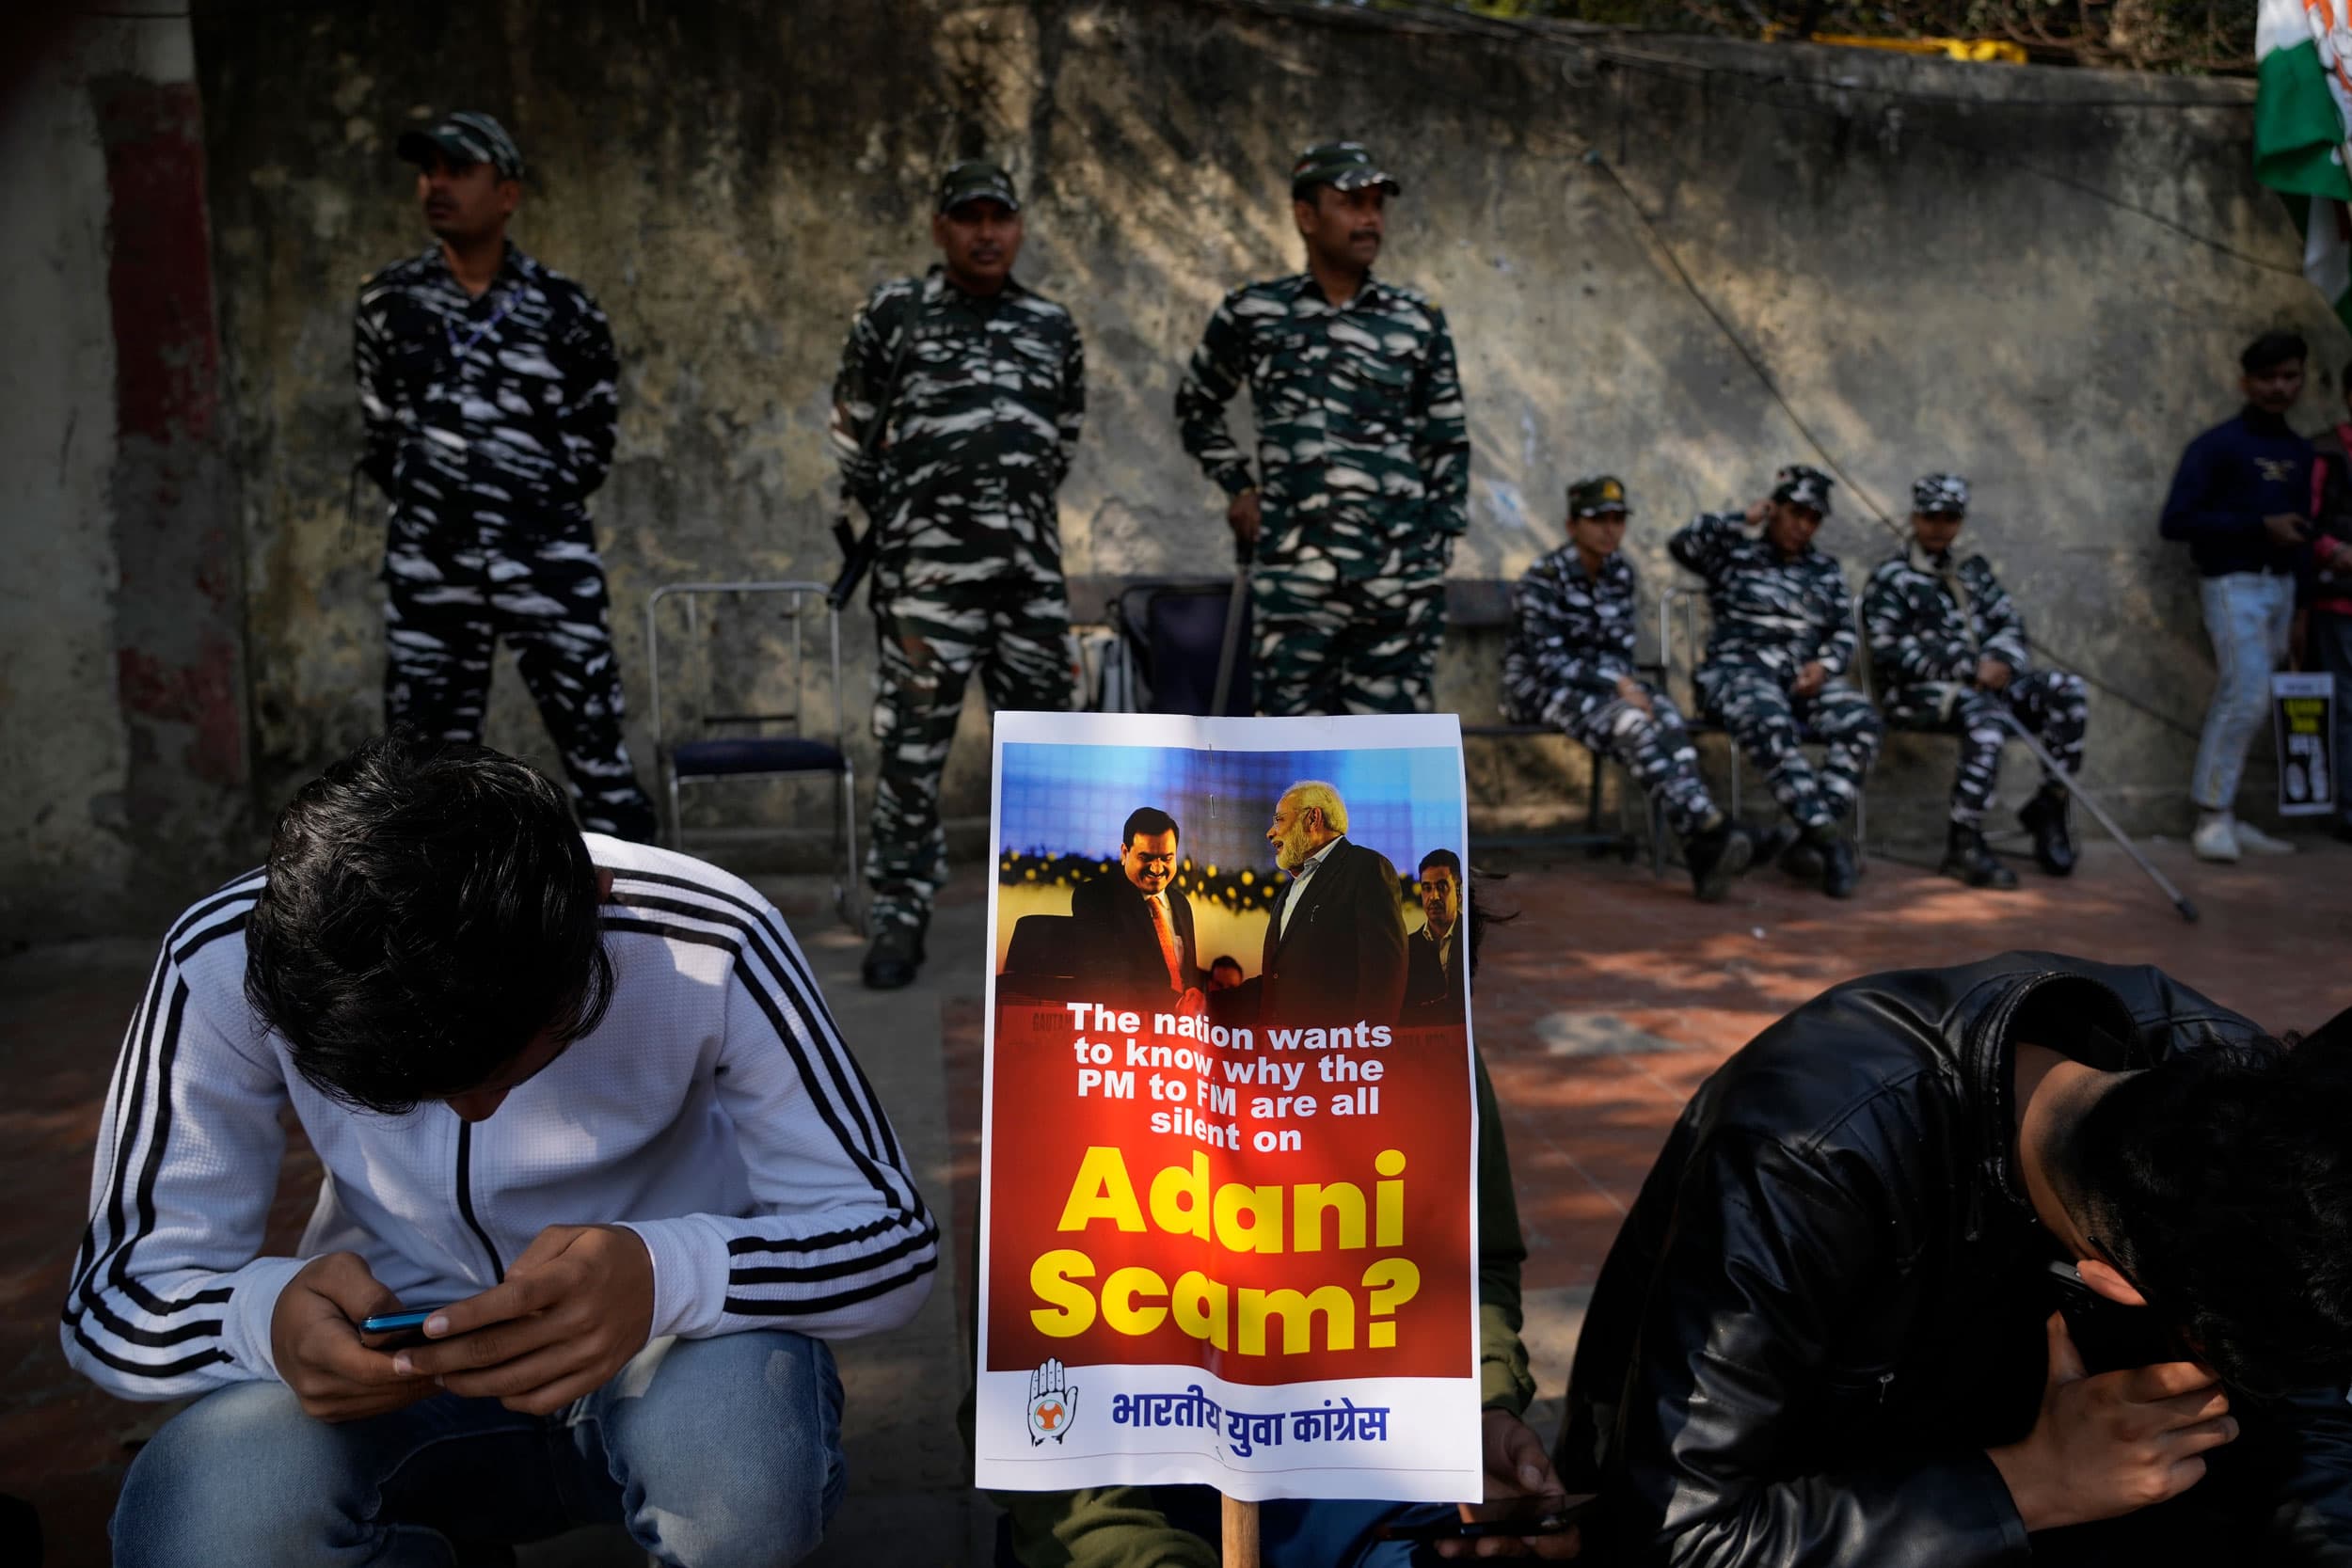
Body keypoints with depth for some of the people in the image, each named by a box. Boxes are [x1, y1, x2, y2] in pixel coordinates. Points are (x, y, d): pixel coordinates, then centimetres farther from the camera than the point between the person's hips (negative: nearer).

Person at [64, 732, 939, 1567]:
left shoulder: (706, 945, -24)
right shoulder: (226, 965, -18)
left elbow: (893, 1237, -19)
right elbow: (114, 1298, -10)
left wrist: (667, 1278, -40)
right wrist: (268, 1316, -34)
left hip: (663, 1363, -1)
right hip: (395, 1386, 2)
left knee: (739, 1467, -34)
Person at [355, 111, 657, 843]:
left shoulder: (563, 309, 1)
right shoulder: (387, 302, 7)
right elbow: (378, 437, 17)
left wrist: (537, 502, 9)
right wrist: (433, 501, 13)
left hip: (547, 559, -2)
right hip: (427, 566, 3)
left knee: (598, 753, -4)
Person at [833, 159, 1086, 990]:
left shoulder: (1053, 324, 13)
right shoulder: (894, 311, 4)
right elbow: (855, 430, 10)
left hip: (1033, 564, 4)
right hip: (928, 565, -3)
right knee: (914, 744, -3)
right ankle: (898, 918, 7)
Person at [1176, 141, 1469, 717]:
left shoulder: (1418, 319, 8)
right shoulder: (1251, 312, 6)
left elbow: (1448, 443, 12)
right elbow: (1196, 405, 22)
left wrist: (1436, 552, 5)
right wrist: (1237, 486, 10)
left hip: (1400, 577, 1)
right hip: (1294, 573, -1)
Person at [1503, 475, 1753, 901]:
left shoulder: (1621, 572, 6)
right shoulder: (1542, 581, -13)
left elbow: (1620, 646, 12)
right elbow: (1548, 661, -19)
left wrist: (1625, 681, -10)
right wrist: (1617, 686, -23)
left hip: (1604, 680, 5)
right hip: (1541, 688, -5)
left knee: (1667, 715, -27)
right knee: (1632, 723, -33)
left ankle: (1703, 850, -41)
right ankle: (1708, 829, -40)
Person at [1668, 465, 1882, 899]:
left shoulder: (1826, 570, 22)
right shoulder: (1734, 556, 12)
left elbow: (1846, 632, 16)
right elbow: (1683, 543, -5)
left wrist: (1825, 664, -6)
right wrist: (1743, 520, 1)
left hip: (1808, 675, 4)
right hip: (1740, 670, -4)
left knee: (1863, 722, -27)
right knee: (1770, 725, -38)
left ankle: (1811, 838, -28)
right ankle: (1831, 842, -38)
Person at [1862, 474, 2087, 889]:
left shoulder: (1974, 570, 23)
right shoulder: (1891, 577, 4)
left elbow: (2010, 623, 18)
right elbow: (1889, 650, -8)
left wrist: (1999, 661, -7)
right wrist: (1968, 668, -16)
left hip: (1984, 681, 6)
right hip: (1918, 693, -6)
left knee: (2068, 689, -19)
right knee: (1984, 709, -37)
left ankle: (2048, 805, -9)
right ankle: (1963, 844, -34)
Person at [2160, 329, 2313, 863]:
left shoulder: (2300, 452, 14)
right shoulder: (2217, 446, -5)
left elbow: (2298, 524, 21)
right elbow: (2175, 520, -13)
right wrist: (2259, 525, -16)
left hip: (2282, 584, 6)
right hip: (2234, 584, -6)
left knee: (2248, 703, 5)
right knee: (2247, 695, -15)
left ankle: (2223, 815, 11)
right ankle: (2213, 818, -7)